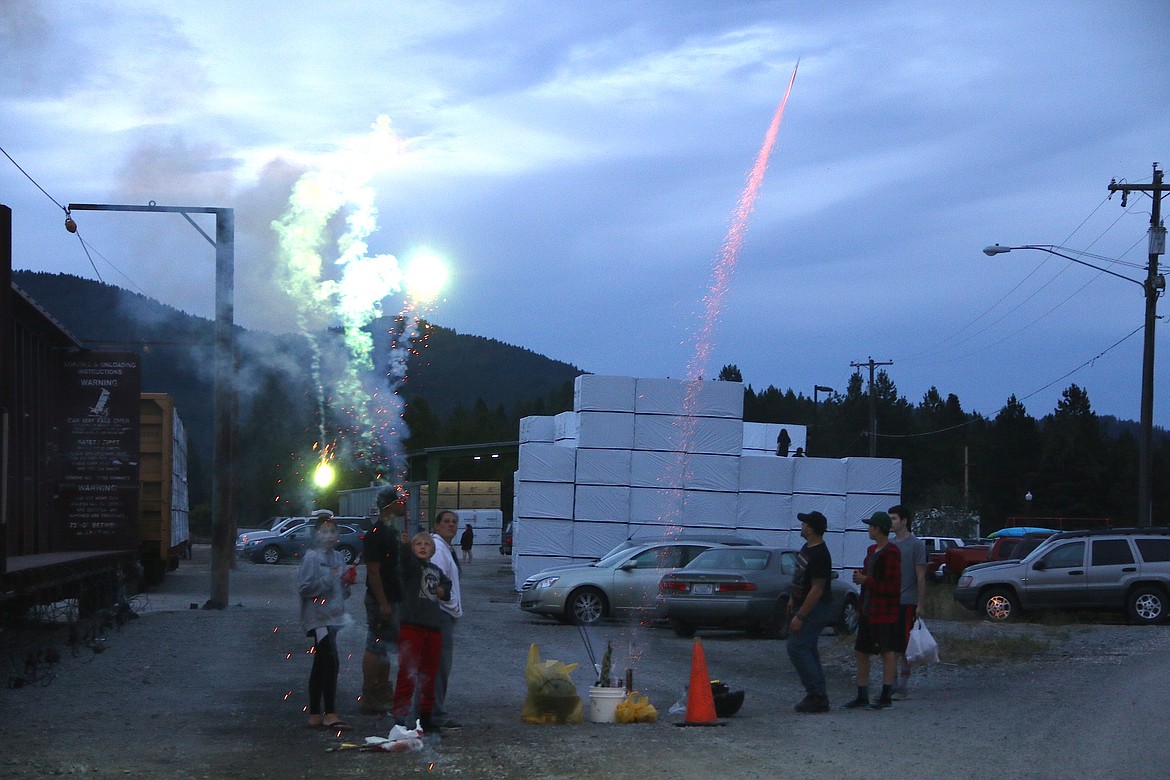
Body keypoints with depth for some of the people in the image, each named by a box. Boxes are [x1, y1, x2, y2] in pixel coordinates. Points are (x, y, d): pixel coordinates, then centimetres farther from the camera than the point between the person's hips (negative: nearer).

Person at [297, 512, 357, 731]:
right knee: (331, 663, -15)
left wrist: (347, 581, 2)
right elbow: (303, 588, -15)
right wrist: (328, 578, -19)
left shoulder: (338, 557, 14)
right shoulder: (311, 557, -8)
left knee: (320, 667, 12)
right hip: (318, 618, -8)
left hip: (333, 617, 8)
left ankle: (315, 714, 16)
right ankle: (330, 714, -14)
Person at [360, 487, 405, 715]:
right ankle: (369, 698, -2)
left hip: (392, 600, 10)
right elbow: (373, 570, -22)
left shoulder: (391, 531, 13)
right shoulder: (377, 533, -18)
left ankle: (383, 692, 25)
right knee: (375, 648, -5)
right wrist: (382, 603, -23)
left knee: (383, 647, 16)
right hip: (381, 600, -10)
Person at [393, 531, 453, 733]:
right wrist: (404, 545, -50)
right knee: (407, 673, -8)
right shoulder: (411, 565, -4)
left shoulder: (435, 570, 17)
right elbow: (406, 560, -28)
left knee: (429, 675, 13)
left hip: (433, 627, 7)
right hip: (412, 625, -7)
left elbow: (446, 584, 35)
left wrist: (443, 590, 10)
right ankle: (401, 716, -6)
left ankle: (426, 715, 22)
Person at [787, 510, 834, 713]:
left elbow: (817, 590, -26)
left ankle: (816, 694, -12)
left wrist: (800, 616, -25)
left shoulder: (819, 556, -24)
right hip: (803, 605, 10)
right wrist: (792, 599, 24)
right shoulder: (807, 548, 8)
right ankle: (819, 697, 15)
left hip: (815, 609, -10)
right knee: (807, 650, 12)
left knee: (797, 647, -13)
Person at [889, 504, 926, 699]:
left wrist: (920, 604, -11)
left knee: (904, 647, -3)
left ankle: (903, 686, 2)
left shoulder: (916, 544, -6)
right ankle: (892, 683, 15)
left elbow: (920, 576, -8)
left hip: (906, 602, -6)